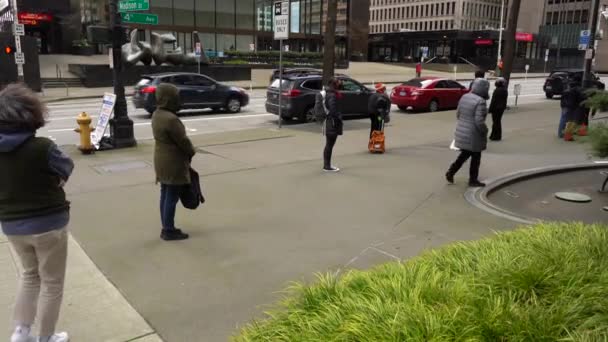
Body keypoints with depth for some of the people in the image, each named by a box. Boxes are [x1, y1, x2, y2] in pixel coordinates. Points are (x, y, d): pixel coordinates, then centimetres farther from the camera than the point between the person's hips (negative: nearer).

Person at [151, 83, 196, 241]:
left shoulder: (157, 114, 7)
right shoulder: (170, 119, -24)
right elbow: (183, 140, -19)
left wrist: (187, 152, 10)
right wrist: (191, 152, 1)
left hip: (162, 161, 10)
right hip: (173, 163, -10)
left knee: (165, 195, 15)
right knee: (172, 197, -1)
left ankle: (166, 228, 24)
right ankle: (169, 231, 8)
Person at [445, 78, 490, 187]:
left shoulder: (465, 97, 3)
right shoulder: (480, 102, -21)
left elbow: (458, 114, 10)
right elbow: (479, 121, -25)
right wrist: (485, 131, -8)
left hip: (462, 132, 7)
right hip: (473, 135, -7)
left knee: (465, 154, 22)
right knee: (476, 157, 10)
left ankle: (451, 172, 17)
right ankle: (473, 180, 21)